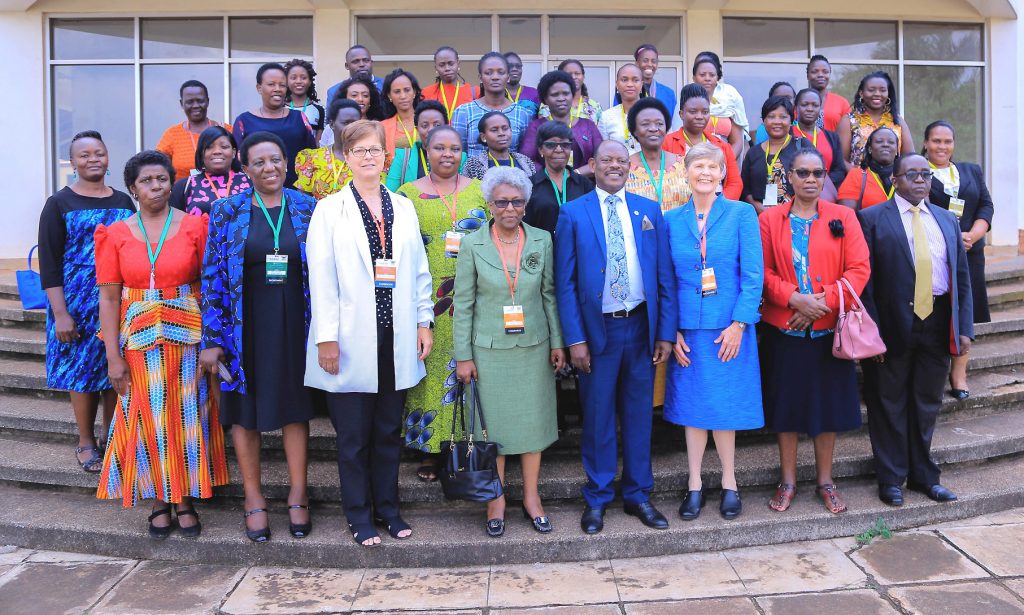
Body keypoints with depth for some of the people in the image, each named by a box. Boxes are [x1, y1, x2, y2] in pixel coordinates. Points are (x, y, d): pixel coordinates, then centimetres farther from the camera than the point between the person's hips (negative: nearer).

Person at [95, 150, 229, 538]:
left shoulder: (194, 226, -1)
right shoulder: (116, 235, 3)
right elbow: (109, 297, 1)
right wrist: (114, 357, -4)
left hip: (188, 336, -1)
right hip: (140, 340, 1)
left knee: (186, 416, 6)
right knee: (149, 420, 6)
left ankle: (185, 500, 19)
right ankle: (160, 502, 21)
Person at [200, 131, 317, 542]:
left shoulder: (308, 209, 2)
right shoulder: (227, 211, -1)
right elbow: (213, 277, -2)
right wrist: (212, 338, -7)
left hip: (295, 325, 1)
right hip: (245, 327, 0)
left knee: (295, 405, 9)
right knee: (245, 408, 8)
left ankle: (298, 495, 23)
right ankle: (254, 497, 24)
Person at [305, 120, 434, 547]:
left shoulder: (403, 207, 11)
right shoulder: (330, 208, 1)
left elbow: (419, 270, 11)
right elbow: (321, 277, -5)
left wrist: (424, 321, 5)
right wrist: (326, 337, -10)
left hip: (396, 339, 3)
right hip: (352, 341, -3)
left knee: (389, 431, 13)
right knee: (353, 436, 6)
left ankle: (388, 509, 27)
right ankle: (360, 517, 20)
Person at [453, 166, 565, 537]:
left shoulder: (542, 241, 0)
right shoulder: (472, 245, -6)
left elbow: (549, 295, 6)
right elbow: (463, 303, -4)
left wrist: (557, 342, 4)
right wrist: (463, 356, -6)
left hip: (534, 348, 2)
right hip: (490, 350, -2)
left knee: (533, 420, 10)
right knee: (494, 424, 6)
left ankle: (531, 497, 26)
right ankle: (496, 500, 22)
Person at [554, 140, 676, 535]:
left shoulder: (649, 211, 7)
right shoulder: (573, 213, 0)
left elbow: (664, 277, 6)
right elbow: (565, 282, -3)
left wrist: (665, 332, 0)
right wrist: (574, 339, -9)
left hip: (641, 327, 2)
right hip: (597, 329, -2)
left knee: (639, 416, 11)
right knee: (598, 418, 7)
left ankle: (638, 495, 26)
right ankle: (597, 499, 23)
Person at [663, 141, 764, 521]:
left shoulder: (741, 214, 0)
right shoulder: (672, 220, 6)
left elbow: (753, 274, -4)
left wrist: (738, 323, -12)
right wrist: (672, 330, -3)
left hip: (729, 328, -2)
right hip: (688, 329, 2)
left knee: (724, 405, 5)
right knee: (692, 405, 8)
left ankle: (729, 484, 22)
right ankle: (694, 486, 21)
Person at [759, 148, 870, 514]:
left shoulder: (843, 217, 4)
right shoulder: (769, 220, 2)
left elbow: (859, 269, -3)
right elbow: (764, 273, -4)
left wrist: (824, 302, -14)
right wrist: (795, 299, -19)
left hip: (828, 329, 1)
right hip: (783, 329, 0)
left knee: (828, 403, 8)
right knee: (785, 403, 7)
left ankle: (825, 481, 24)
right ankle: (788, 481, 21)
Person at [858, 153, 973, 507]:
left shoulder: (947, 221, 13)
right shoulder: (872, 219, -3)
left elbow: (962, 277, 12)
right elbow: (865, 279, -8)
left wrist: (964, 328, 4)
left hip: (938, 324, 4)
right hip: (893, 325, -4)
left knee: (927, 404, 14)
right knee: (890, 405, 6)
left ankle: (923, 475, 29)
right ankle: (891, 479, 20)